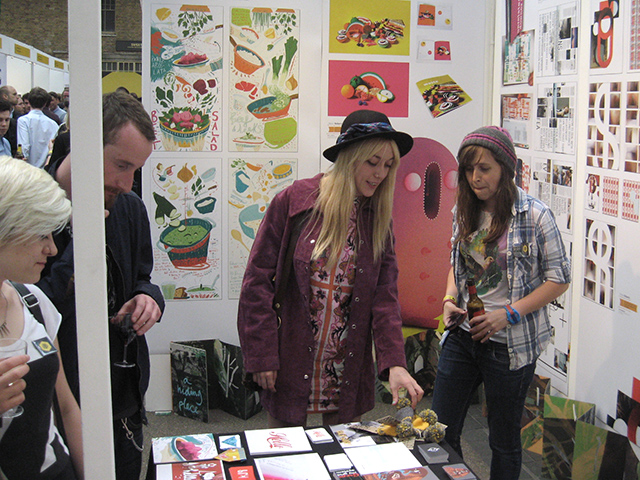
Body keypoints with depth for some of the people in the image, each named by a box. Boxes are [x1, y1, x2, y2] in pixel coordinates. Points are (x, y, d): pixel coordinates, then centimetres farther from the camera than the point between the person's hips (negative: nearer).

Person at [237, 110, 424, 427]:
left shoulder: (378, 218, 3)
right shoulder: (293, 201, -8)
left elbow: (385, 297, -2)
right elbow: (258, 279, -6)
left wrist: (394, 363, -16)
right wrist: (261, 355, -10)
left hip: (347, 371, 3)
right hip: (290, 365, -3)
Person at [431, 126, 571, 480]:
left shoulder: (535, 215, -12)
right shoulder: (464, 211, 4)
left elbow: (559, 278, -7)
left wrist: (510, 313, -17)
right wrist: (450, 300, -1)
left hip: (509, 343, -5)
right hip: (462, 335, 5)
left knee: (504, 440, 12)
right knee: (440, 431, 10)